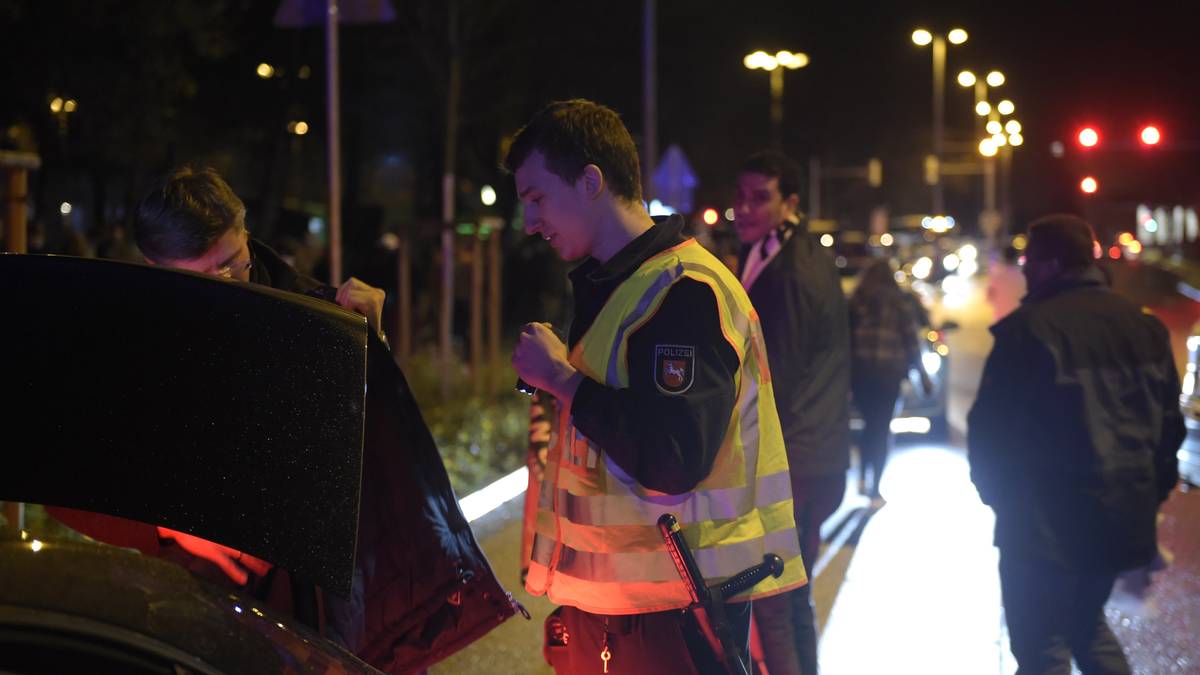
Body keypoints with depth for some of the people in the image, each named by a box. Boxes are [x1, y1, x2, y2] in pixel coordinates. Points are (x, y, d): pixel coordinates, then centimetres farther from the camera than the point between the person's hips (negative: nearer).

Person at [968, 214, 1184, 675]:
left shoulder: (1030, 329, -17)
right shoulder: (1144, 326, 7)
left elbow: (991, 429, -14)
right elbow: (1169, 423, 12)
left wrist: (997, 494, 2)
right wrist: (1151, 493, 19)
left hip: (1047, 524, -7)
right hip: (1121, 519, 7)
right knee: (1087, 626, 26)